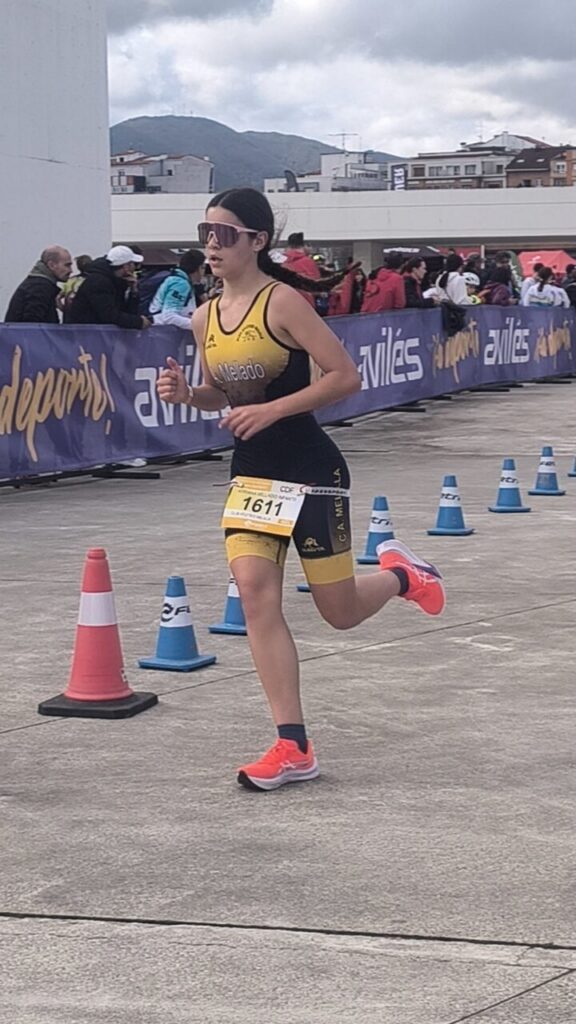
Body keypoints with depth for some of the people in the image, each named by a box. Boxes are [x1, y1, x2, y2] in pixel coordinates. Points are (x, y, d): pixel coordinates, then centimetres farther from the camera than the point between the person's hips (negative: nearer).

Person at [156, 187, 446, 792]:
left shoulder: (282, 301, -15)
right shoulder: (205, 318, 5)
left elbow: (346, 377, -17)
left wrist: (271, 410, -23)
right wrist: (187, 394, -3)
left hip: (310, 470, -6)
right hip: (251, 472, 6)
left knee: (340, 612, 4)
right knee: (254, 592, -10)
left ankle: (399, 575, 40)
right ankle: (293, 747, -5)